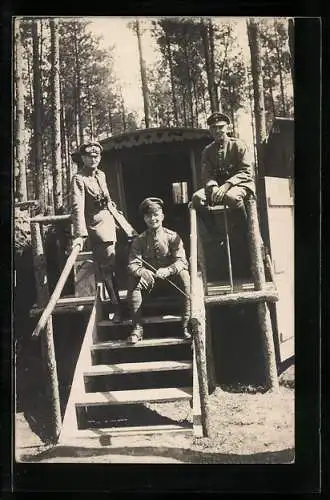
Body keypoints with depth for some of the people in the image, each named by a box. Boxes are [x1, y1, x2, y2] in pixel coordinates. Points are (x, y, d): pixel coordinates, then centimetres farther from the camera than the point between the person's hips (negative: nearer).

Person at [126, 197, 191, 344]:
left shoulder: (173, 237, -3)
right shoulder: (139, 240, 0)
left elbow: (181, 260, -14)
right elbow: (133, 264, -10)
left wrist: (167, 271, -36)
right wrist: (141, 271, -36)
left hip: (170, 278, -1)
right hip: (149, 280, 1)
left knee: (184, 275, -32)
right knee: (133, 281, -28)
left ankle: (186, 325, -29)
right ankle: (137, 327, -23)